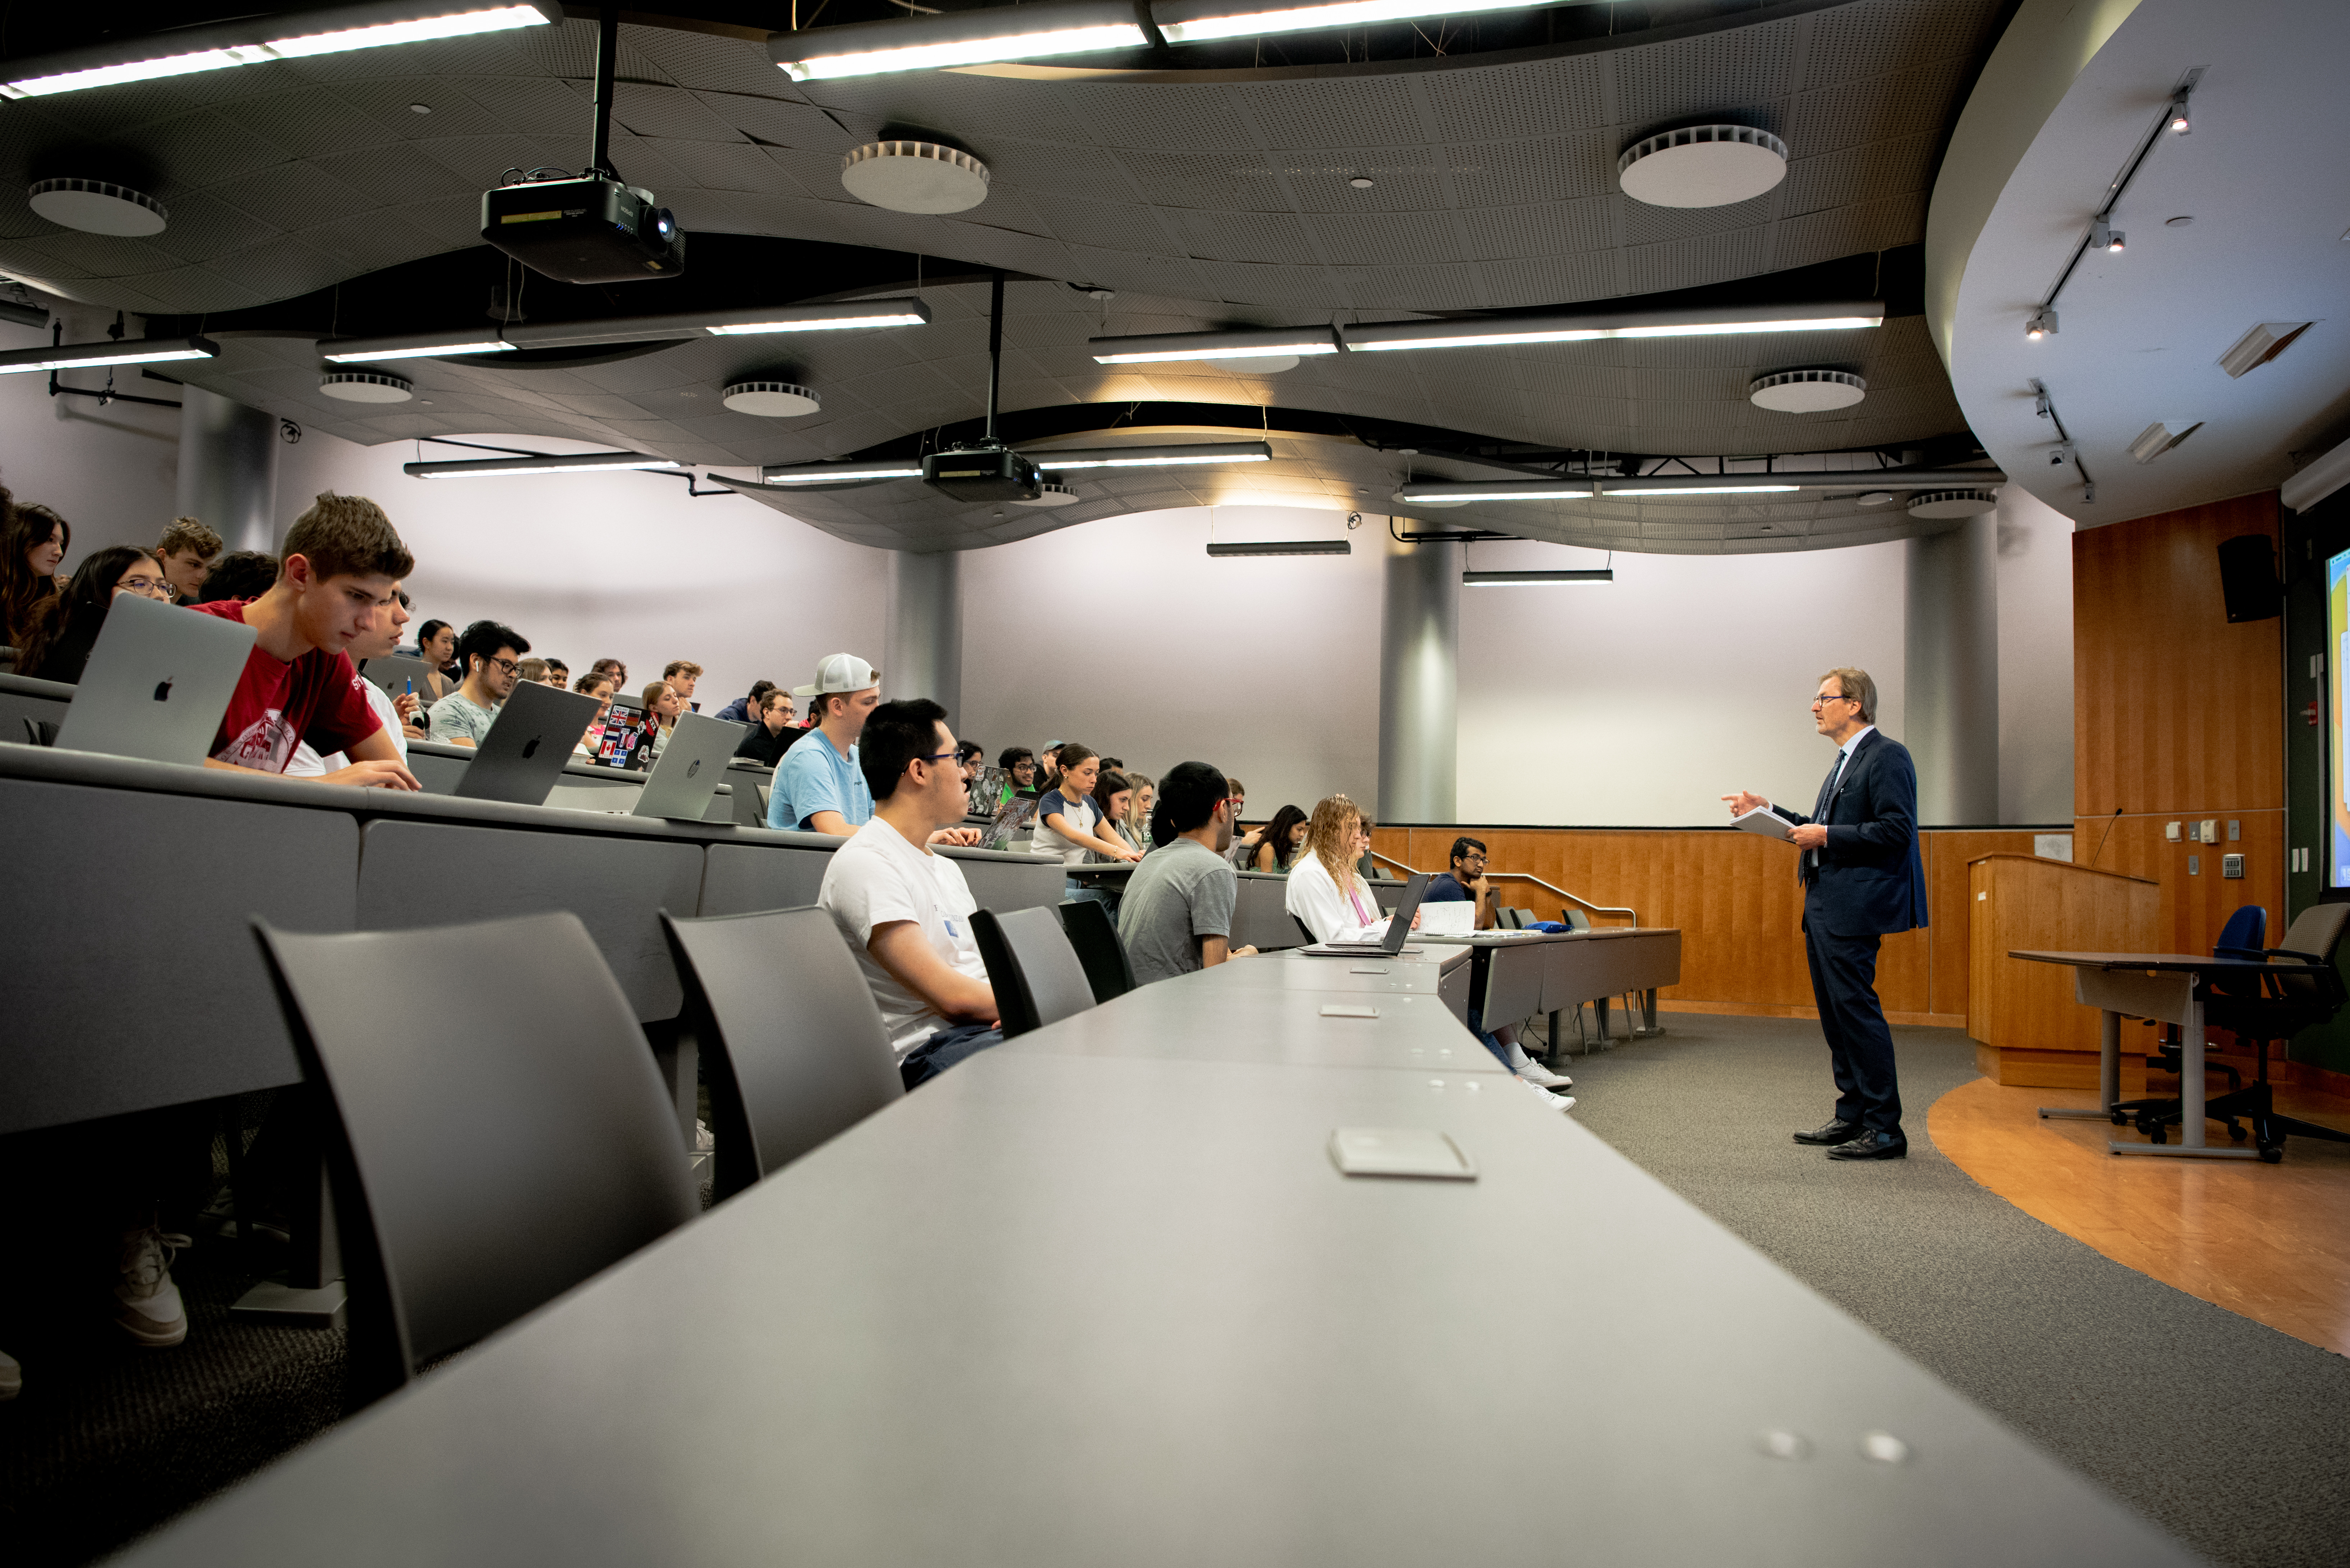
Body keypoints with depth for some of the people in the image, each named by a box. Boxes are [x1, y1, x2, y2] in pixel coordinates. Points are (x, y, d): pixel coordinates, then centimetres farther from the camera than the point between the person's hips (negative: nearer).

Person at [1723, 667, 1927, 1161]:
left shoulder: (1887, 755, -11)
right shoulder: (1844, 762, 20)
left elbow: (1897, 830, -19)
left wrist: (1827, 837, -18)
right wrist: (1769, 811, 16)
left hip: (1854, 907, -10)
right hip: (1823, 905, 10)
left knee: (1856, 1008, -9)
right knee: (1835, 1013, 14)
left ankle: (1884, 1129, -2)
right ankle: (1852, 1116, 23)